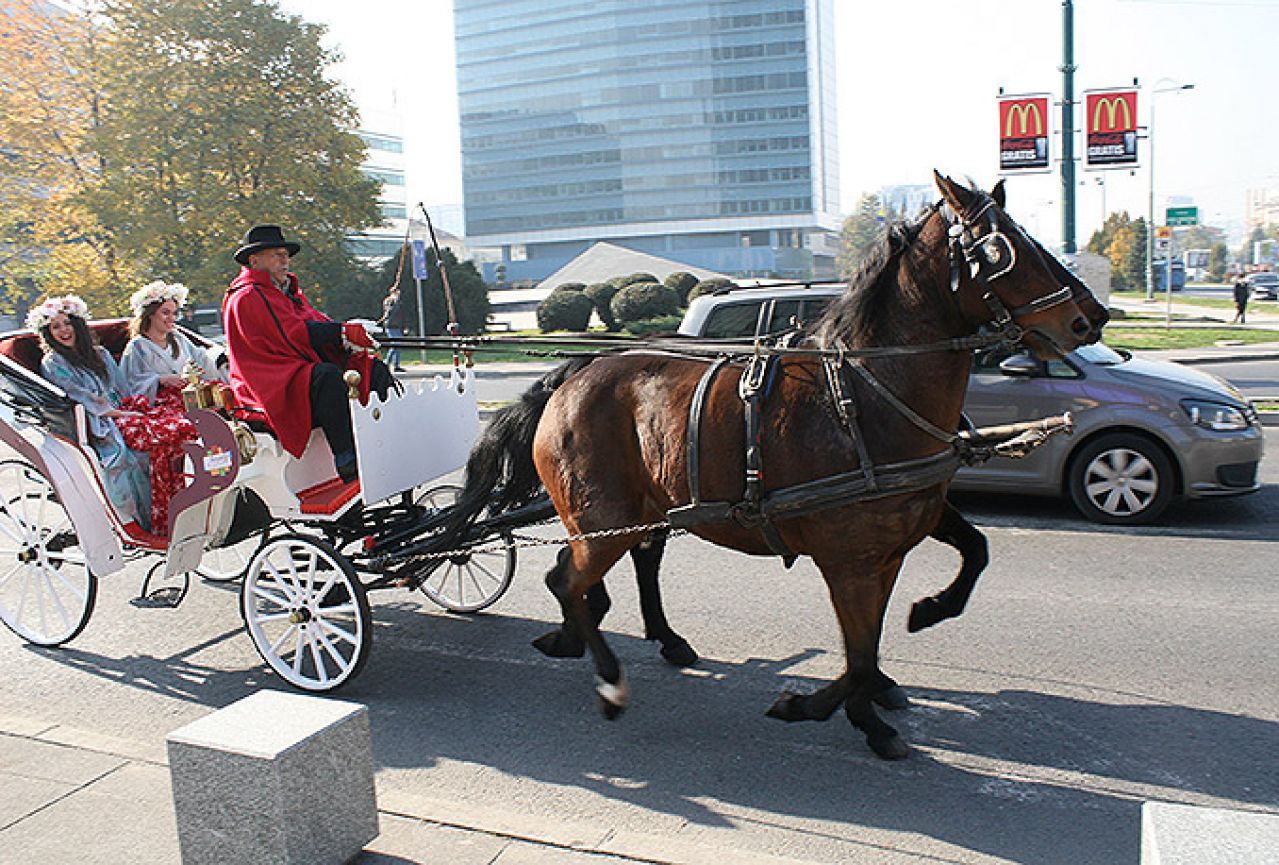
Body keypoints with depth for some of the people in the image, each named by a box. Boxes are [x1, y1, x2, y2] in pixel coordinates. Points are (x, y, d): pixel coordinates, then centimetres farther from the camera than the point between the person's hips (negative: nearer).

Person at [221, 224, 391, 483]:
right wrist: (343, 334, -25)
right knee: (328, 376, -36)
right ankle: (347, 463, -40)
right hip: (272, 385, -9)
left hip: (305, 369, 9)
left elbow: (317, 322, 12)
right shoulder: (245, 298, -5)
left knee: (374, 368, -2)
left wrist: (353, 333, -10)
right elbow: (293, 334, -18)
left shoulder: (290, 292, 25)